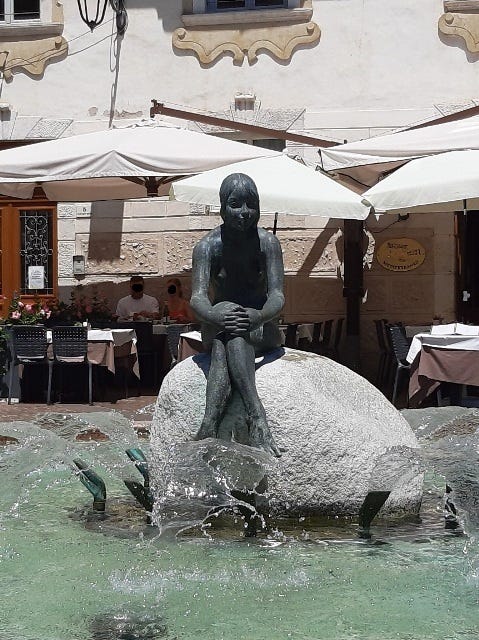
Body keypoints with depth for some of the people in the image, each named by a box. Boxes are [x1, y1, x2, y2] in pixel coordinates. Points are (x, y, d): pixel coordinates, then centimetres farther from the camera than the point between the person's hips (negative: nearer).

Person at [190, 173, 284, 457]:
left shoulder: (267, 242, -6)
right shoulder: (207, 246, -5)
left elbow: (277, 295, -17)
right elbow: (198, 297, -18)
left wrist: (259, 316, -42)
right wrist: (213, 315, -44)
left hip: (262, 330, -1)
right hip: (216, 332, 1)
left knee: (236, 332, -37)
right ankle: (257, 416, -58)